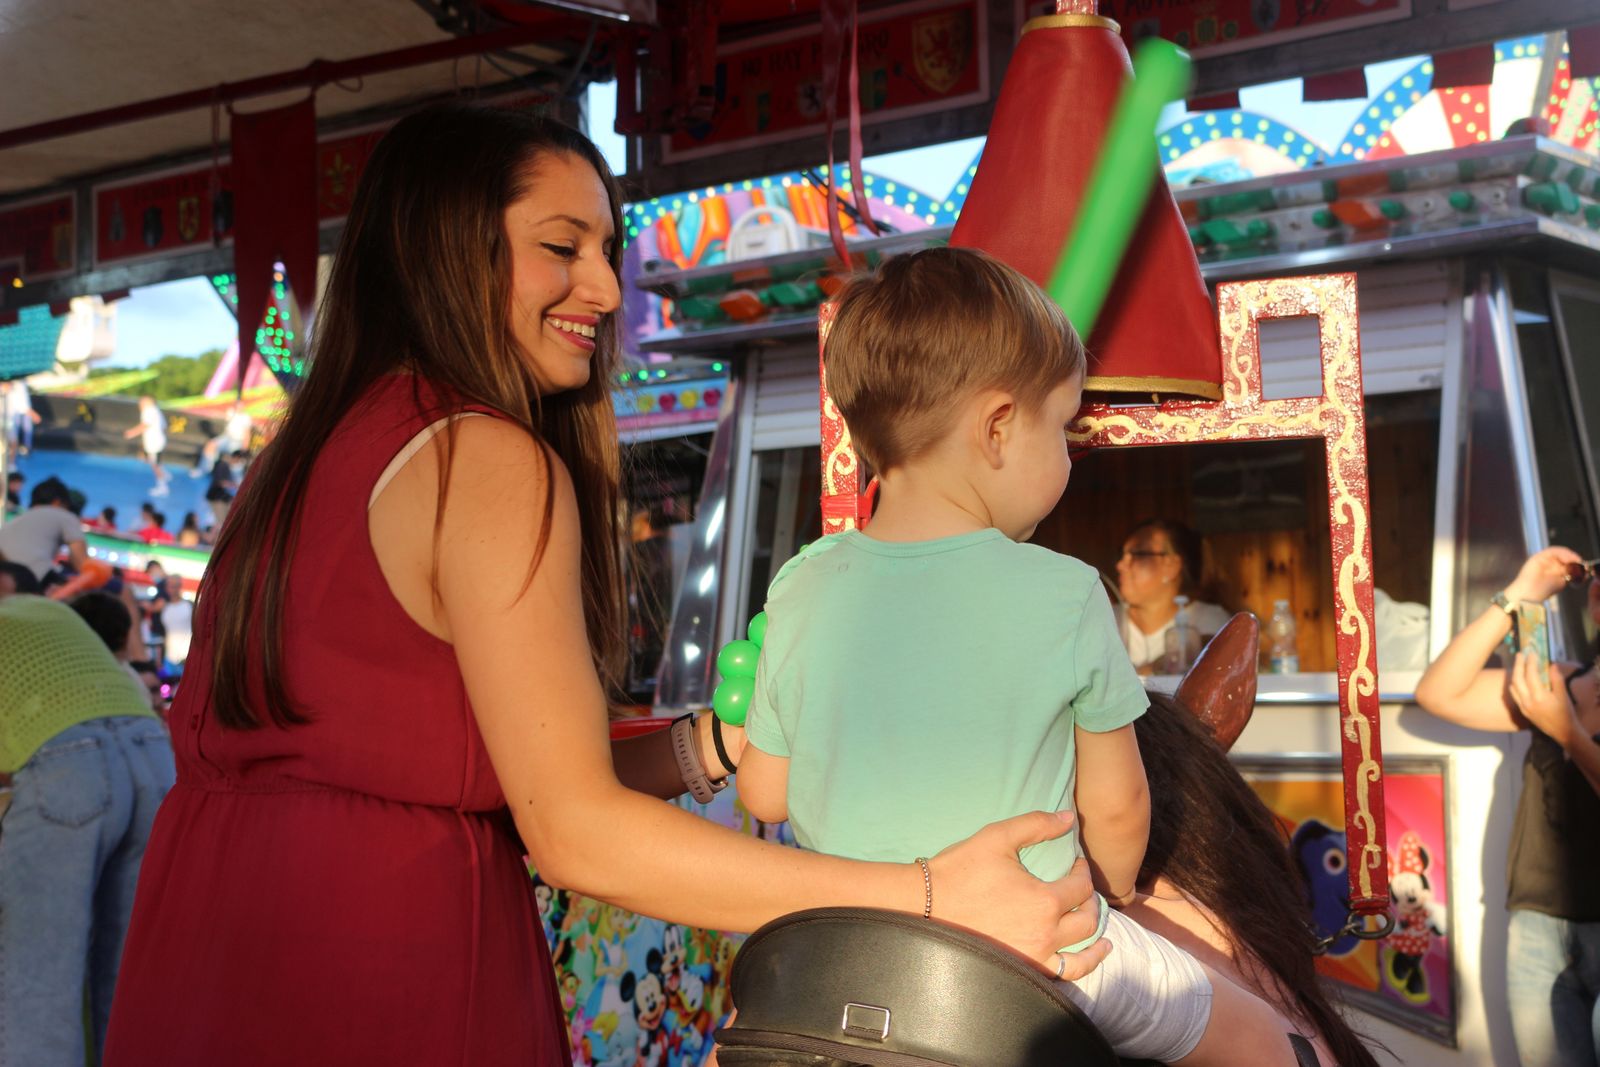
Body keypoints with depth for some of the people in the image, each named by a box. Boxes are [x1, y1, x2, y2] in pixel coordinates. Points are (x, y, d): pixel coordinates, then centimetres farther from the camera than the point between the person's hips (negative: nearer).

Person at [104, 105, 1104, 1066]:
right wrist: (931, 899, -21)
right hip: (383, 983, -8)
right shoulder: (488, 460, -15)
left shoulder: (304, 455, 12)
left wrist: (709, 745, 7)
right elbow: (576, 834, -21)